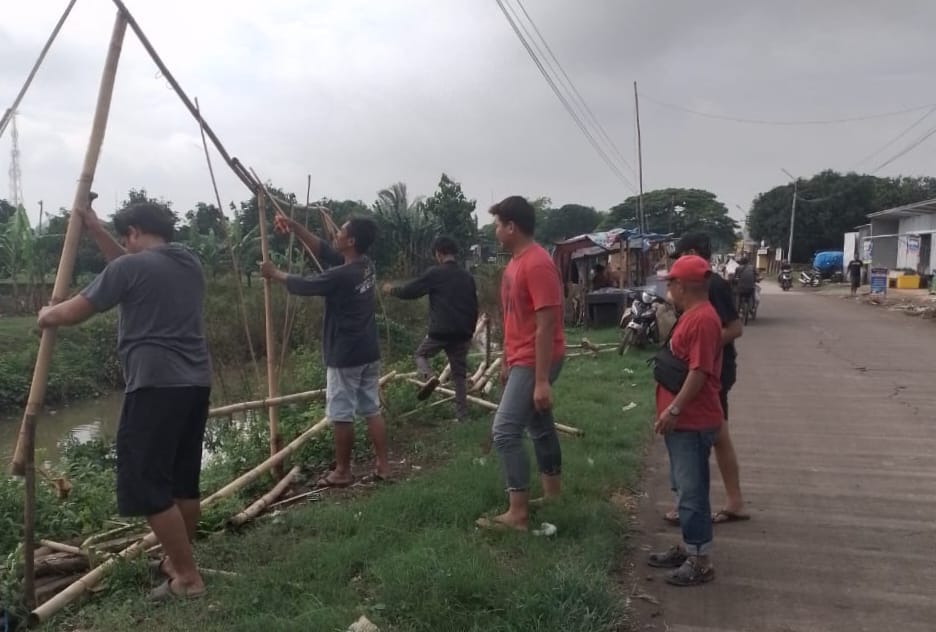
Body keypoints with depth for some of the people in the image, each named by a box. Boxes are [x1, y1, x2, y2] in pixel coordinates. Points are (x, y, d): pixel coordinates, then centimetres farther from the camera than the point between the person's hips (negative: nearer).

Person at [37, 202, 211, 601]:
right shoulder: (190, 263, 14)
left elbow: (72, 314, -2)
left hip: (156, 385, -8)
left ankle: (187, 577, 0)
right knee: (183, 479, 16)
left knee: (146, 483, -2)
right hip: (195, 383, 8)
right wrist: (95, 230, 32)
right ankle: (178, 561, 30)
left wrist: (47, 315, 21)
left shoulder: (131, 266, -8)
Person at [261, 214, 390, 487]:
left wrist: (274, 273, 11)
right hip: (368, 354, 8)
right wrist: (296, 228, 10)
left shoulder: (342, 275, -22)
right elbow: (323, 250, 13)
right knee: (372, 410, 13)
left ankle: (342, 472, 16)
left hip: (344, 357, -8)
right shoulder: (366, 265, 4)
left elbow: (303, 285, -7)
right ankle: (383, 466, 17)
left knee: (341, 415, 5)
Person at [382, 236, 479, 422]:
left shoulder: (435, 273, -7)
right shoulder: (467, 276, 9)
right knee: (460, 375, 11)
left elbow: (410, 291, 0)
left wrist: (391, 290, 20)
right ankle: (462, 416, 9)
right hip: (462, 333, 4)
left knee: (421, 354, 22)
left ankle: (429, 376, -9)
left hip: (440, 331, -4)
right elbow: (474, 308, 14)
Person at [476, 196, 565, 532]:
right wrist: (507, 362, 21)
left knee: (505, 431, -11)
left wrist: (542, 380, -25)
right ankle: (551, 496, 29)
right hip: (522, 360, 10)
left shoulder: (537, 264, -20)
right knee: (540, 427, 17)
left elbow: (546, 325, -24)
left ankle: (517, 514, -4)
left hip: (534, 362, -10)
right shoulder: (516, 262, 12)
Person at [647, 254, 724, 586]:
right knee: (685, 488, 17)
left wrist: (674, 409, -24)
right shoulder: (691, 315, 14)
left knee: (692, 490, -3)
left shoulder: (703, 319, -19)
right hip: (684, 420, 11)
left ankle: (701, 561, 6)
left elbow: (699, 372, -24)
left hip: (693, 422, -11)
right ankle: (688, 547, 28)